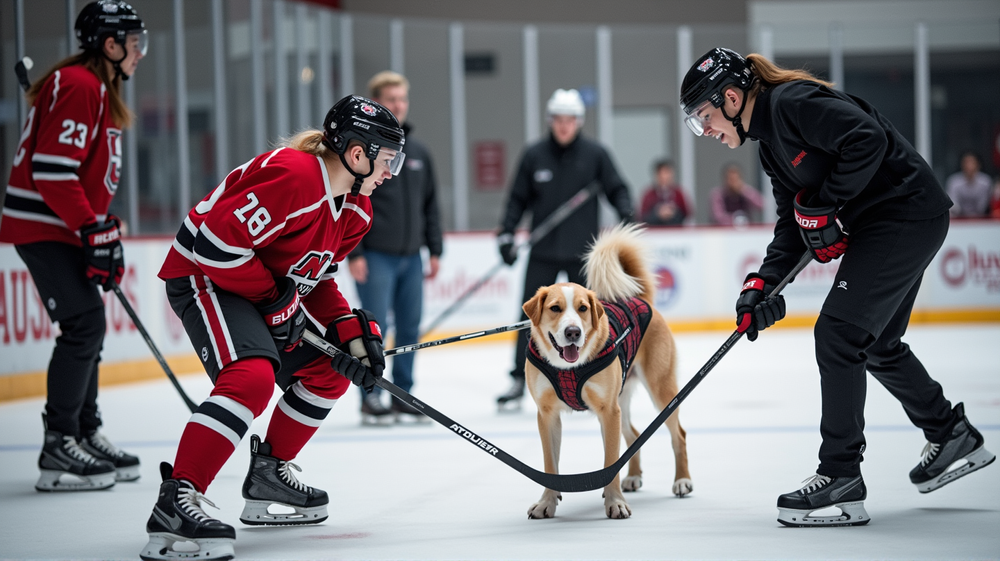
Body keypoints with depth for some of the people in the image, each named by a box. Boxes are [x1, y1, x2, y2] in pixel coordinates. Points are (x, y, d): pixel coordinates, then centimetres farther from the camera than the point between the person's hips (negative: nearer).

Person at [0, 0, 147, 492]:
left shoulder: (102, 91, 17)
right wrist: (93, 229, -21)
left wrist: (106, 231, 20)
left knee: (88, 328, 13)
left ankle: (86, 435, 23)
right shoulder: (78, 86, -17)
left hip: (68, 228, 11)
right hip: (42, 226, -11)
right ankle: (58, 451, -11)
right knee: (84, 323, -14)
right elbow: (51, 169, -24)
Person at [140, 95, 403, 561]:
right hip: (202, 277, -11)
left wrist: (350, 332, 0)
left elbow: (316, 277, 14)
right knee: (253, 376, -31)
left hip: (269, 286, 11)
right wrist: (275, 299, -21)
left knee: (329, 370, 14)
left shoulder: (353, 209, 5)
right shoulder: (291, 174, -28)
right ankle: (174, 503, -34)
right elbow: (216, 243, -31)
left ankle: (269, 474, 26)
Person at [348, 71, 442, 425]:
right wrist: (353, 253, -14)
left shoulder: (418, 152, 13)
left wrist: (434, 250, 12)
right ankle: (370, 399, 3)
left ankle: (403, 397, 14)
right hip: (375, 256, -6)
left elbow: (430, 205, 18)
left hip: (411, 257, 6)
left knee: (410, 327, 6)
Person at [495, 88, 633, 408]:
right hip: (543, 252, 1)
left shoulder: (594, 154, -2)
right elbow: (518, 198, 6)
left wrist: (626, 212, -18)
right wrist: (506, 234, -1)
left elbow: (616, 189, 1)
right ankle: (520, 379, 8)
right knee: (531, 315, 0)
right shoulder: (534, 156, 1)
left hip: (582, 252, -1)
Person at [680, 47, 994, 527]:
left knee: (838, 335, -11)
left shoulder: (793, 104, -17)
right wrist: (762, 283, 3)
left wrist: (823, 205, -19)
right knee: (875, 343, 21)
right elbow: (794, 222, 14)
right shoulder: (770, 143, 14)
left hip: (906, 214, -11)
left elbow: (869, 140, -27)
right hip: (880, 225, 11)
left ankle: (840, 478, -7)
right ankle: (952, 437, 36)